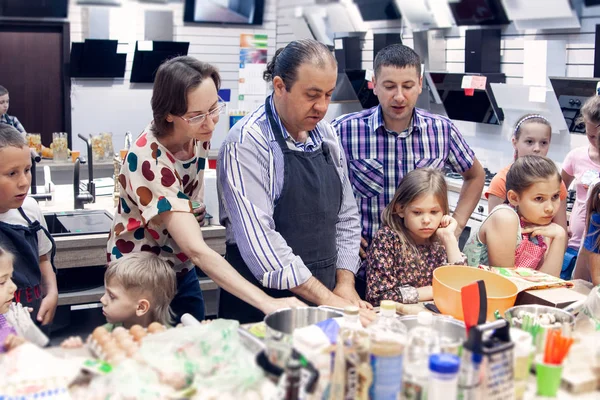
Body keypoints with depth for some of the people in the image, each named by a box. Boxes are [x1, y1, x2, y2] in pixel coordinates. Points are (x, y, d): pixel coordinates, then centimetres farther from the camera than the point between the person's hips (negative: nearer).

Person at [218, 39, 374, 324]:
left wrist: (345, 284, 0)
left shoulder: (326, 135, 7)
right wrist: (326, 298, -21)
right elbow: (259, 238, -22)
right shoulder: (246, 143, -14)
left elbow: (346, 217, 13)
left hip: (326, 294, 6)